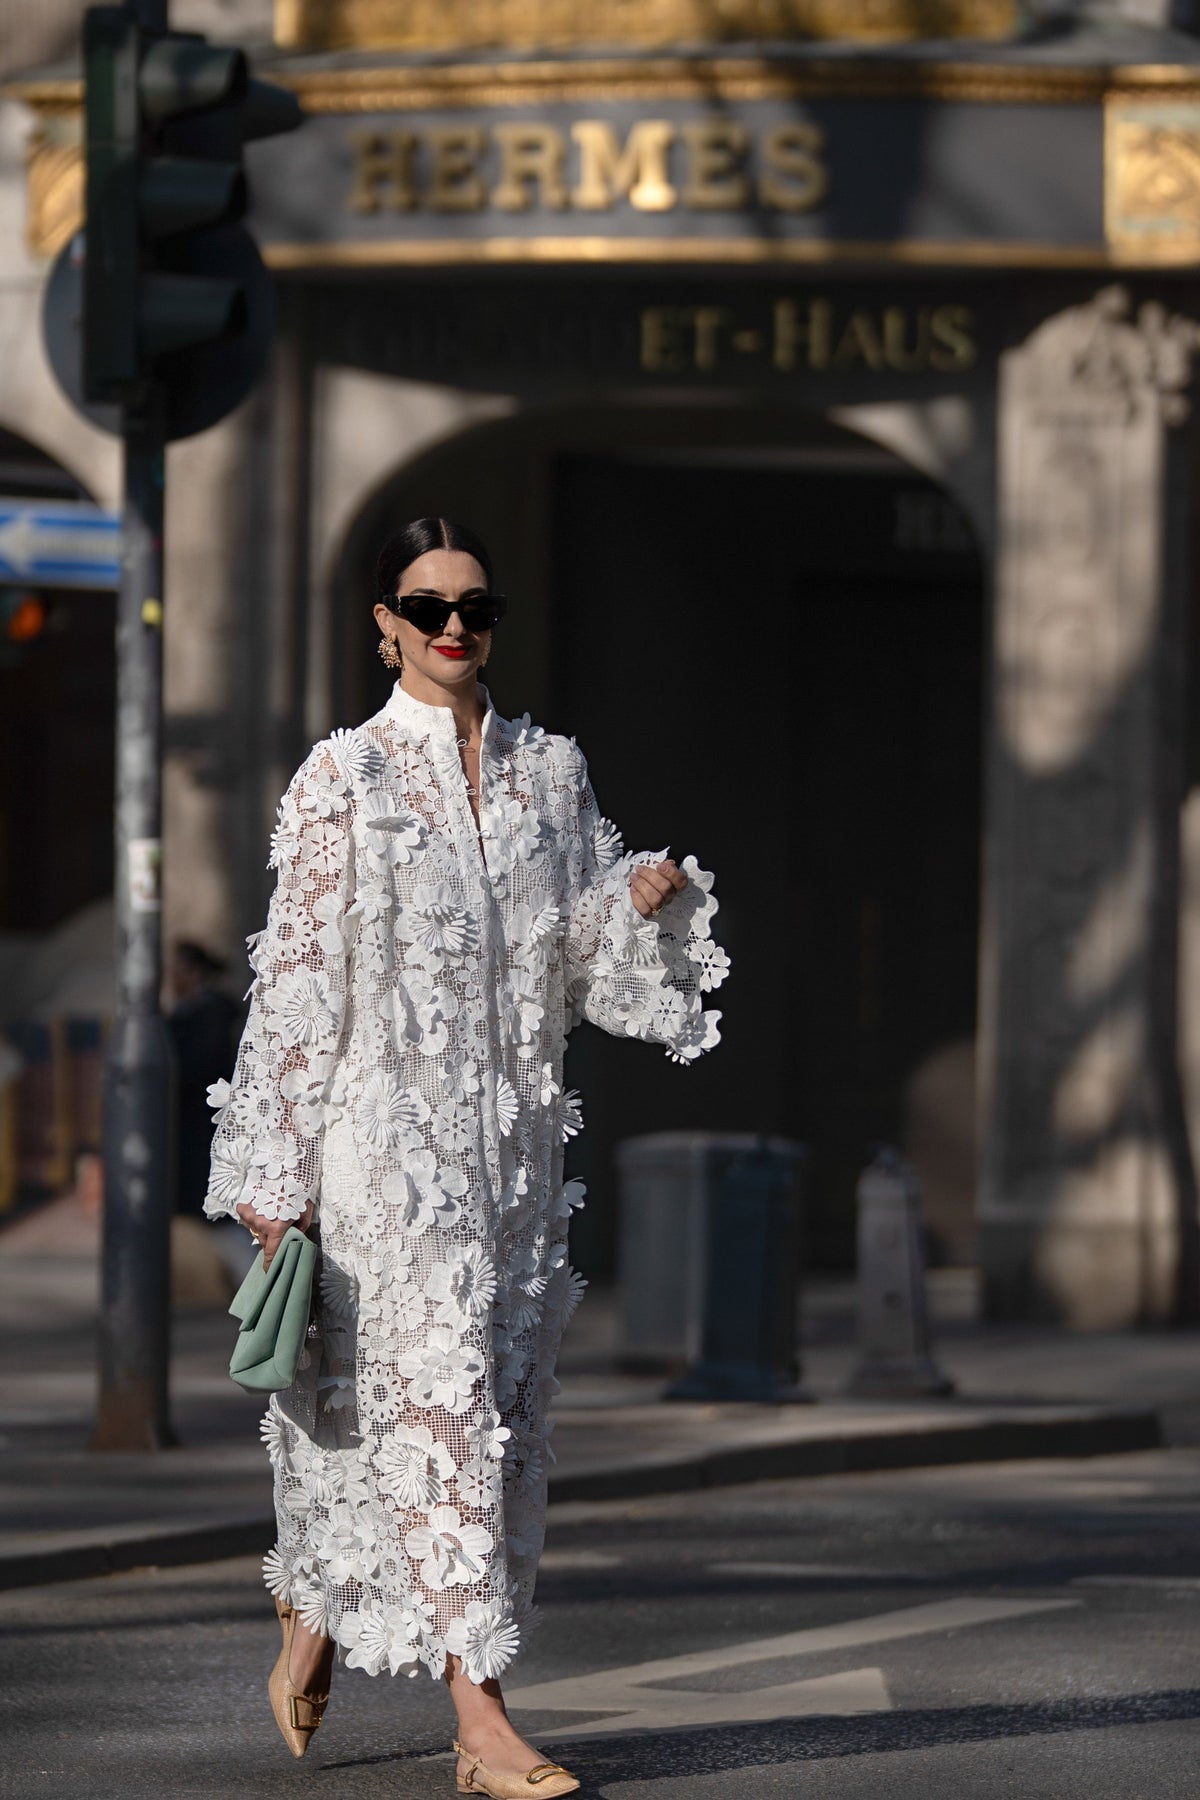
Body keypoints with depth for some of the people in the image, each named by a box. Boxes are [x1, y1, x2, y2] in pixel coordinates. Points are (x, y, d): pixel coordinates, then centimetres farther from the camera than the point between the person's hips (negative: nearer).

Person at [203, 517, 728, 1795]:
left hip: (510, 1137, 6)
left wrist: (645, 900, -7)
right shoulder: (343, 779, -3)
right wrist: (272, 1169, -8)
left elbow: (589, 955, 16)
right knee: (438, 1390, -12)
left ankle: (314, 1619, 22)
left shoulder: (549, 770, 10)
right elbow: (296, 974, -5)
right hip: (385, 1129, -6)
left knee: (504, 1401, 5)